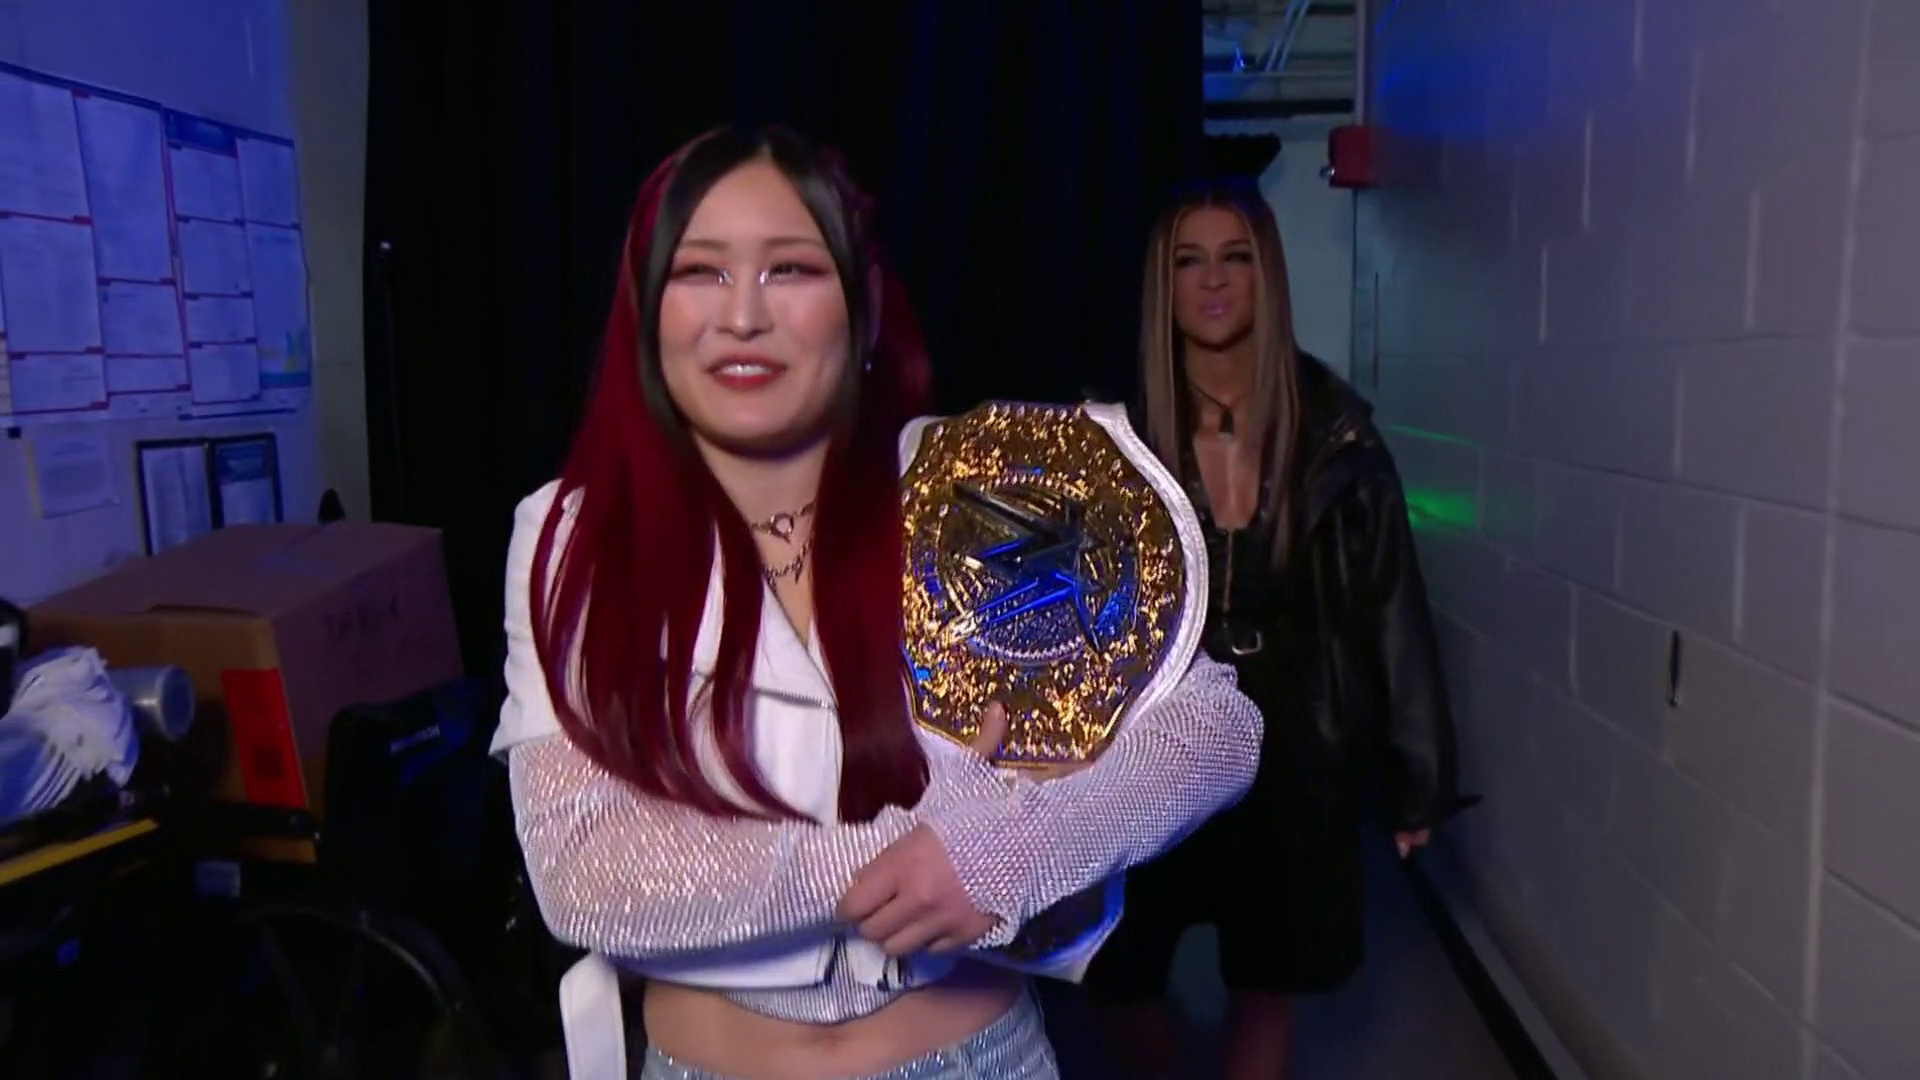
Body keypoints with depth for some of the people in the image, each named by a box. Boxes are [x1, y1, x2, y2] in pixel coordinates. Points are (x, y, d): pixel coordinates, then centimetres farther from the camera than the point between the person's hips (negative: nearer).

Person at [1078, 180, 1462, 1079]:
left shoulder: (1331, 427, -4)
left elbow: (1388, 600, -1)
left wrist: (1414, 772, 0)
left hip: (1291, 738, 0)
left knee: (1268, 983, 14)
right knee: (1117, 976, 11)